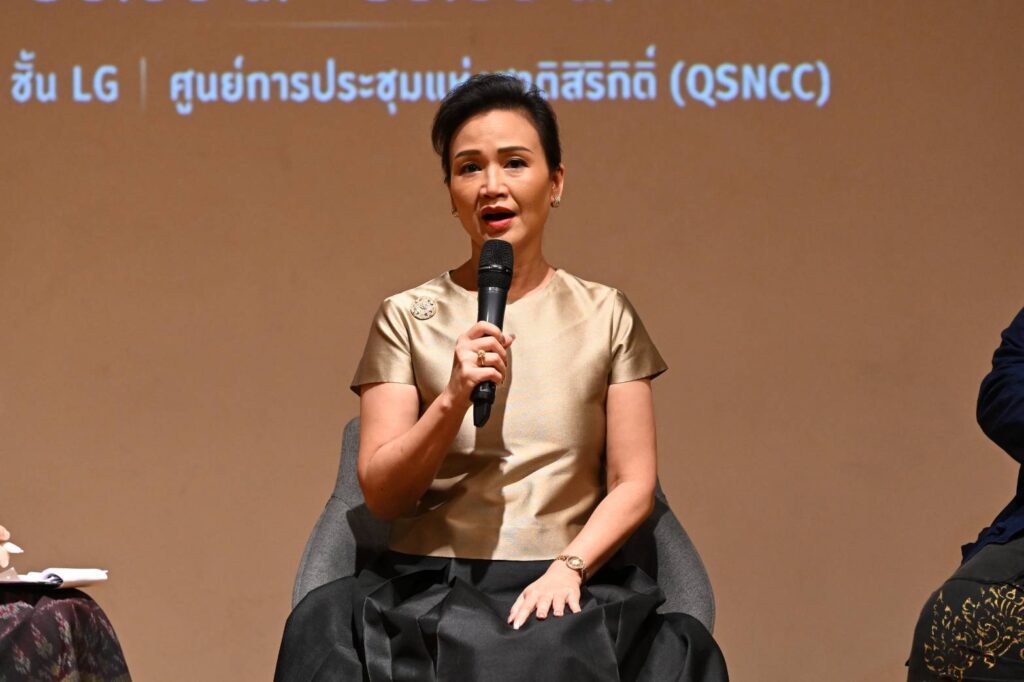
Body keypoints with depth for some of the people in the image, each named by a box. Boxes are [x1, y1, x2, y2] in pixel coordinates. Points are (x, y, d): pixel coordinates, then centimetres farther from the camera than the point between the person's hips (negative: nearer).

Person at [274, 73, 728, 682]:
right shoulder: (408, 319, 9)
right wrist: (454, 399, -13)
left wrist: (569, 566, -11)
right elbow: (381, 496, 2)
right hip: (431, 583, 0)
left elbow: (634, 485, 6)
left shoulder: (606, 315, 11)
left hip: (570, 587, 0)